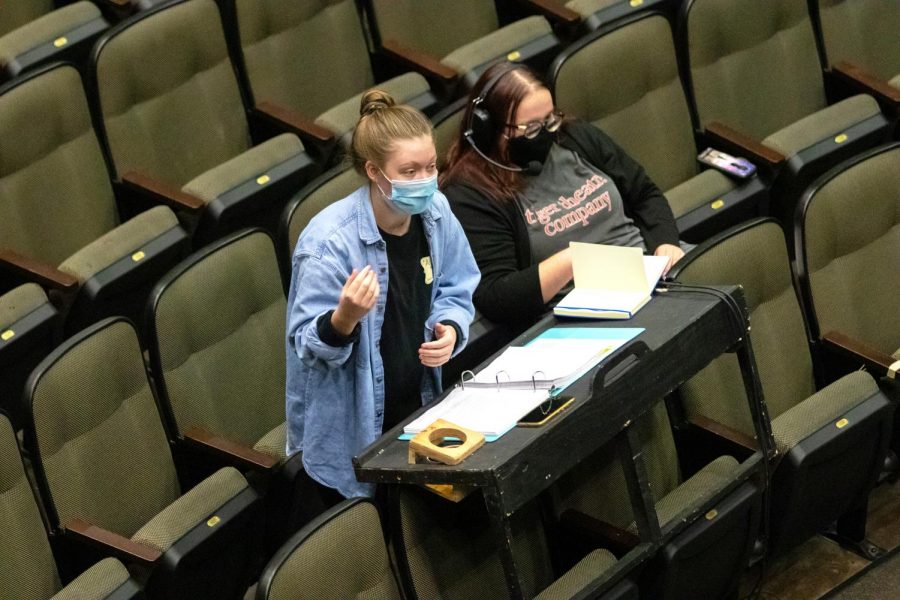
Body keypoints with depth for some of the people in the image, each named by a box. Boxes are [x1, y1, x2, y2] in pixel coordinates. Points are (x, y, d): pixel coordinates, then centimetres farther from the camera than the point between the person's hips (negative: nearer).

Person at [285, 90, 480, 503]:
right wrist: (345, 317, -41)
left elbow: (455, 292, 6)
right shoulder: (329, 241, -25)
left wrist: (450, 330, -15)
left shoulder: (435, 213, -7)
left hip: (417, 408, 6)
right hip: (350, 432, -6)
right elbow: (310, 346, -21)